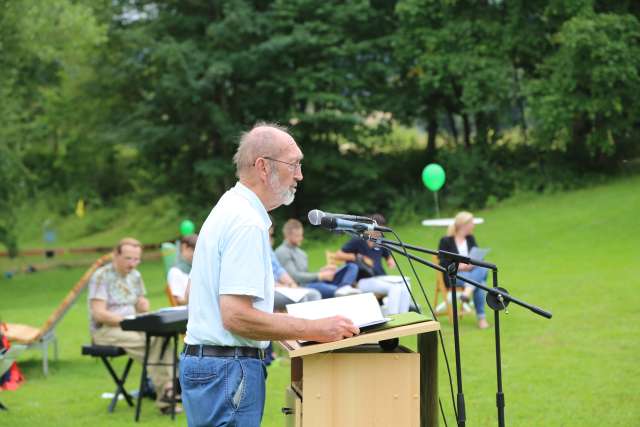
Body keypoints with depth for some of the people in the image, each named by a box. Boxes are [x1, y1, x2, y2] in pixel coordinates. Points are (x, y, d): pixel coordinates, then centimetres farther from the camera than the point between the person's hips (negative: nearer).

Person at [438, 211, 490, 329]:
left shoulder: (470, 239, 17)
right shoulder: (446, 241, 0)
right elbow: (443, 264, -6)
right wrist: (459, 266, -20)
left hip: (472, 271, 5)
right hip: (453, 275, -5)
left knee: (483, 269, -31)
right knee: (479, 281, -33)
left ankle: (467, 291, -49)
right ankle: (481, 317, -38)